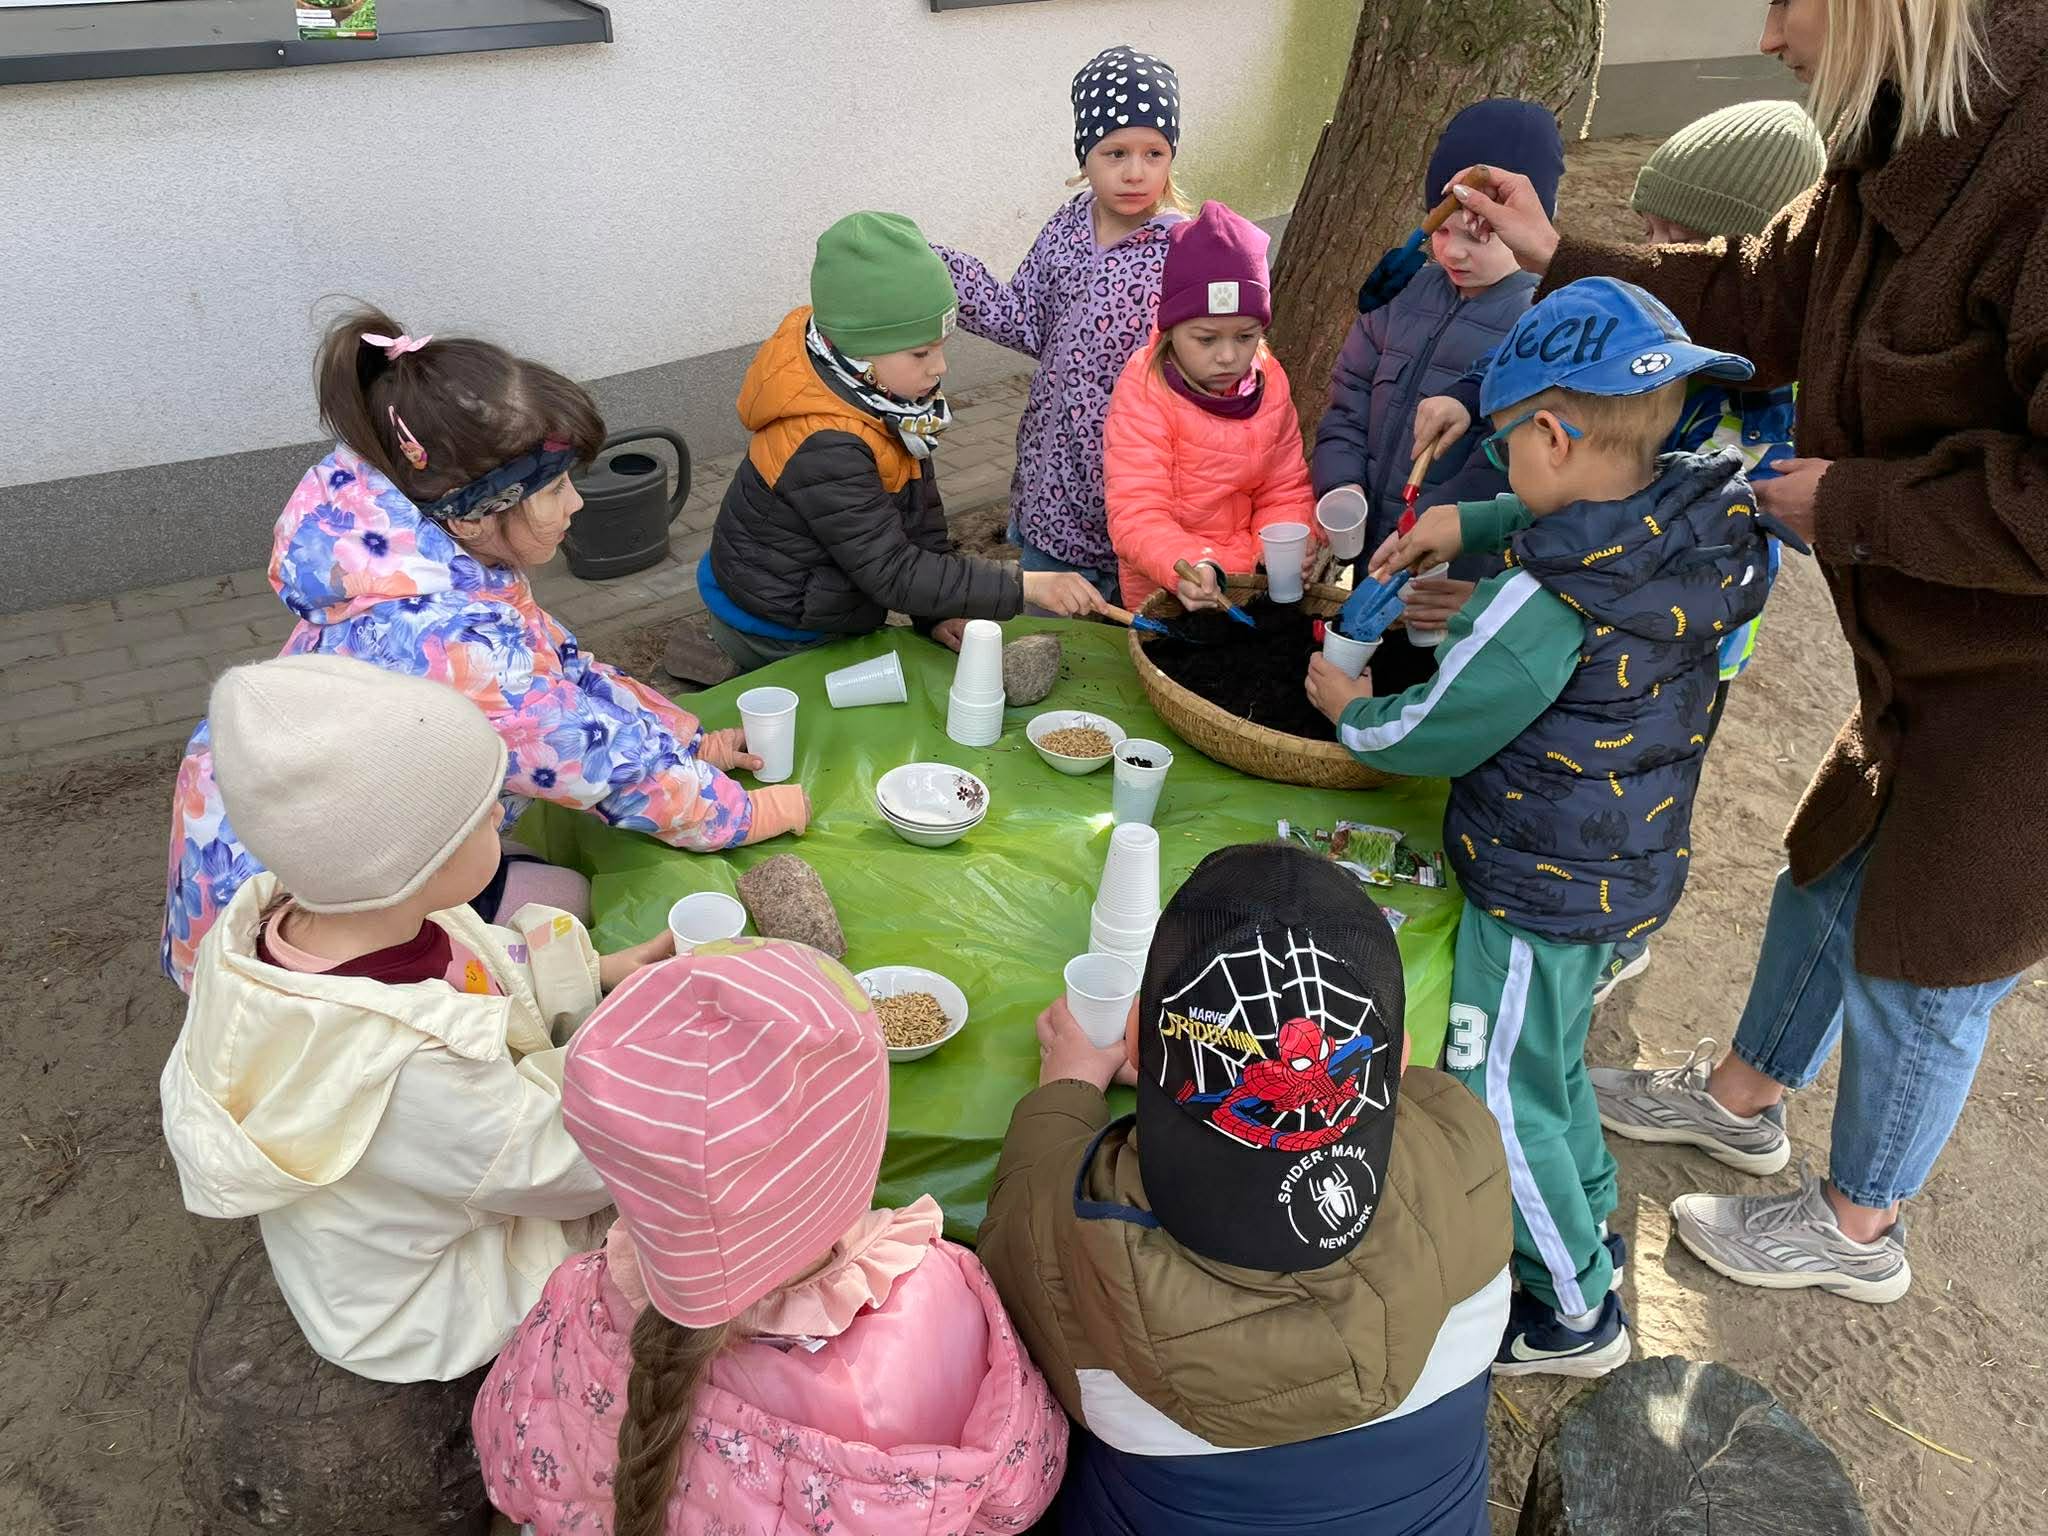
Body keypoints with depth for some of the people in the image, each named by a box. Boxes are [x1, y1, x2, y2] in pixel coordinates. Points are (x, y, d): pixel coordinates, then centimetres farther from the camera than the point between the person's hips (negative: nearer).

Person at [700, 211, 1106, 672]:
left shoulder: (878, 383, -11)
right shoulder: (825, 450, -37)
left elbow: (918, 502, -2)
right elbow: (894, 573, -34)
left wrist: (938, 613, -6)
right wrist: (1026, 586, -34)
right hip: (775, 639, -8)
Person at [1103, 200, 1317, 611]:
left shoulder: (1269, 381, 4)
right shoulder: (1144, 392, -13)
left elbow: (1285, 490, 12)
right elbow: (1136, 515, -20)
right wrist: (1187, 568, -39)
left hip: (1256, 589, 4)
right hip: (1167, 598, -4)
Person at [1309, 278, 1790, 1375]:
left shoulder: (1549, 598, -30)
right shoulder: (1707, 523, -6)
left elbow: (1436, 734, -19)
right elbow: (1596, 518, 18)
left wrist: (1349, 711, 0)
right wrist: (1471, 525, 12)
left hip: (1542, 889, -9)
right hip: (1637, 864, 9)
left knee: (1499, 1098, 9)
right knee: (1550, 1064, 27)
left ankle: (1575, 1316, 25)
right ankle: (1585, 1236, 46)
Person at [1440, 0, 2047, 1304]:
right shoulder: (1910, 152, -1)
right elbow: (1756, 303, 13)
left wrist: (1853, 502, -22)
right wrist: (1554, 255, 8)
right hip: (1942, 663, 8)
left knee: (1917, 972, 11)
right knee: (1832, 878, 25)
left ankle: (1858, 1231, 38)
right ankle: (1744, 1098, 51)